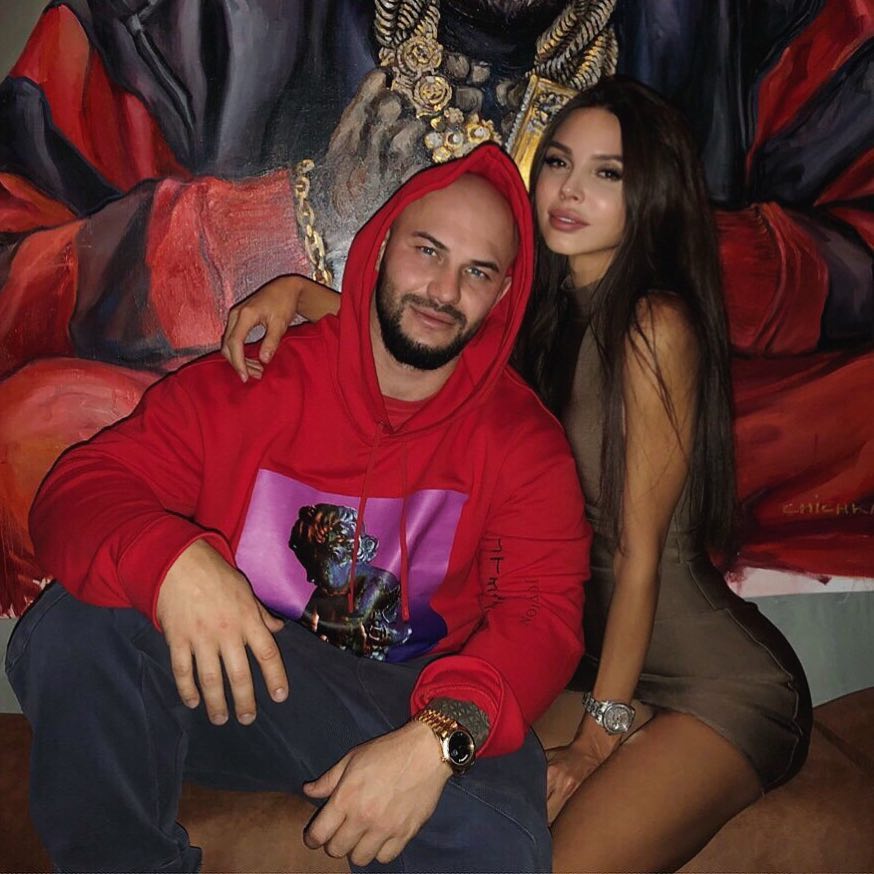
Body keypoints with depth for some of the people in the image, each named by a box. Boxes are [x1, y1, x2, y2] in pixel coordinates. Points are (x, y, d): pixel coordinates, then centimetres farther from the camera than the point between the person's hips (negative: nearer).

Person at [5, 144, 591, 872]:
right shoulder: (252, 381, -3)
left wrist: (440, 738, -30)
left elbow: (544, 609, -11)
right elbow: (82, 489, -7)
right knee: (73, 629, -25)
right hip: (228, 685, 2)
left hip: (412, 707, -1)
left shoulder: (523, 437, -2)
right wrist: (172, 559, -32)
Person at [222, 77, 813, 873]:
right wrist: (296, 290, -10)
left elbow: (638, 553, -17)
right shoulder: (545, 310, 4)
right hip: (593, 647, 7)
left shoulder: (656, 326, -18)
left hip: (720, 683, -7)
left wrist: (598, 737, -12)